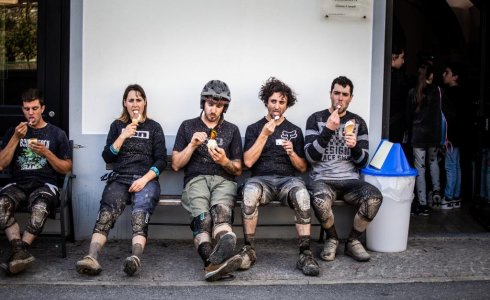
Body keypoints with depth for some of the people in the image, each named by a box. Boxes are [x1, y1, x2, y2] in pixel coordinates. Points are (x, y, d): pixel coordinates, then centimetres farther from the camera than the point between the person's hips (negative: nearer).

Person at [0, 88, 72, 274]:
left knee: (40, 207, -38)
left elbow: (66, 168, 11)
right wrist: (16, 138, -1)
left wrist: (46, 152, -5)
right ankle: (21, 251, -38)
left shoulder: (56, 134, 13)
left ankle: (20, 250, -31)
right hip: (18, 184, 2)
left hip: (45, 184, -2)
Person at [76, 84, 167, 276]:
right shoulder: (117, 126, 21)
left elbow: (161, 160, 8)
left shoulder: (154, 127, 17)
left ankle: (136, 257, -57)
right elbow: (107, 157, 11)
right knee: (108, 208, -31)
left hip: (146, 179, -1)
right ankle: (92, 257, -50)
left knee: (141, 209, -35)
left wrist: (145, 179, -9)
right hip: (119, 179, 1)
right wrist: (123, 136, -2)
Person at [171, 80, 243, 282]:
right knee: (202, 215, -37)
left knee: (220, 210, -38)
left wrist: (224, 161, -5)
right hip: (196, 179, 0)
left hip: (223, 180, 0)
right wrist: (192, 145, -2)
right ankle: (218, 260, -61)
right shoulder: (187, 126, 19)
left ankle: (213, 263, -66)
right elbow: (176, 165, 14)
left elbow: (238, 170, 18)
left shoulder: (232, 130, 20)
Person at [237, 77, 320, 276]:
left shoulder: (295, 131, 18)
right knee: (250, 192, -38)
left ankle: (305, 254, -32)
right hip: (261, 179, -1)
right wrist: (264, 135, -6)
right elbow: (248, 162, 0)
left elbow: (303, 168, 15)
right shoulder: (254, 129, 14)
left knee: (301, 194, -36)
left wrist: (291, 152, -5)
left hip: (287, 179, 1)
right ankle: (249, 250, -25)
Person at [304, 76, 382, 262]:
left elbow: (362, 162, 8)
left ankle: (352, 241, -4)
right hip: (322, 179, -2)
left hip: (350, 179, 2)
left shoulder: (358, 122, 12)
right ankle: (332, 239, -5)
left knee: (374, 197, -29)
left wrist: (355, 146, -14)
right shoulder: (316, 119, 5)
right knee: (320, 201, -37)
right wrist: (328, 129, -14)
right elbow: (311, 156, -6)